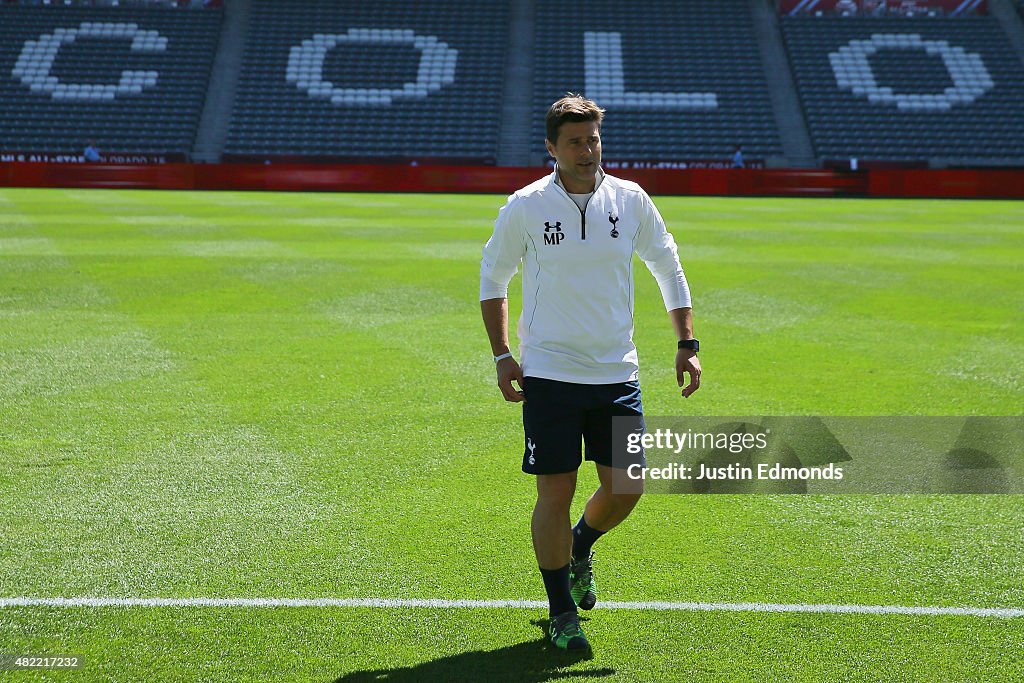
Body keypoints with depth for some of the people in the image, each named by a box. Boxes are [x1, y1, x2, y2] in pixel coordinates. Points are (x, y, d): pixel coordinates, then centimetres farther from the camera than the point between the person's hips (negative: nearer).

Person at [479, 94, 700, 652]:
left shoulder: (630, 200, 0)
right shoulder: (524, 207, -5)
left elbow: (668, 267, 13)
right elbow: (493, 277, 8)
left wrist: (687, 343, 7)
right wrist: (502, 356, -1)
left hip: (617, 374, 3)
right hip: (548, 374, -3)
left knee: (626, 486, 1)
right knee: (555, 492, -3)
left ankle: (580, 546, 34)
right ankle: (561, 613, 12)